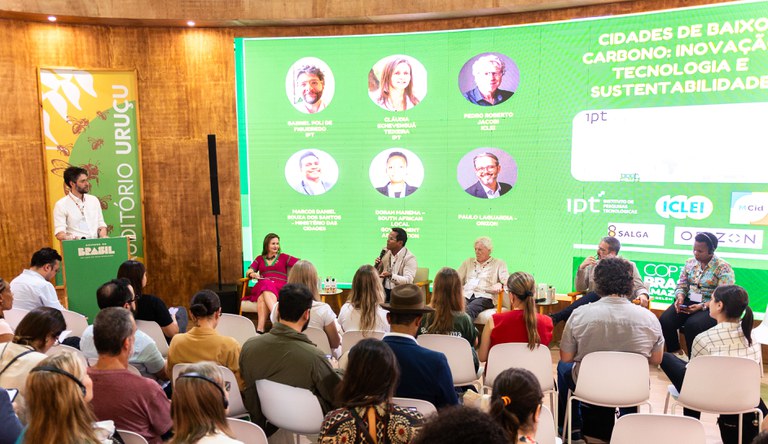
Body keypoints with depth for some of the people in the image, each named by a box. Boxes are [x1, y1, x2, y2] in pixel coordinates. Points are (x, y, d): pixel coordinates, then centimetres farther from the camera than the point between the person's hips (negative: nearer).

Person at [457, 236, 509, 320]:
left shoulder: (499, 264, 18)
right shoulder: (468, 262, 29)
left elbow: (507, 281, 5)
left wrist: (499, 284, -18)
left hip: (484, 296, -3)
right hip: (466, 295, 3)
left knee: (469, 310, -39)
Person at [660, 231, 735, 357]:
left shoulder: (723, 267, -7)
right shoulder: (690, 263, 10)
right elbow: (681, 286, 11)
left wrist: (702, 306, -23)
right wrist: (680, 297, -12)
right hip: (688, 301, 5)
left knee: (692, 325, -34)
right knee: (664, 320, -22)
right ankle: (675, 353, -2)